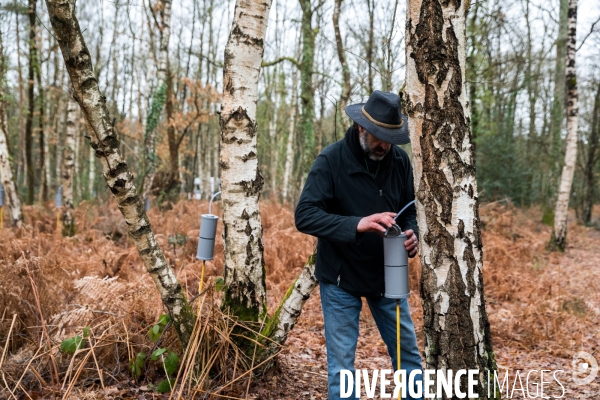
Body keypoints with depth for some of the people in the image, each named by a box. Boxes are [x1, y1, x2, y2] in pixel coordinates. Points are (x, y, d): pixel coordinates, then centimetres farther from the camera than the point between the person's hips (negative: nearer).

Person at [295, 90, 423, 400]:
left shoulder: (399, 160, -3)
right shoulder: (331, 160, -17)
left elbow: (410, 209, 7)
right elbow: (304, 216, -24)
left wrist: (412, 234, -16)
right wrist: (357, 224, -38)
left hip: (388, 274, 4)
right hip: (341, 278, -4)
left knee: (408, 351, 13)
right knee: (341, 359, 6)